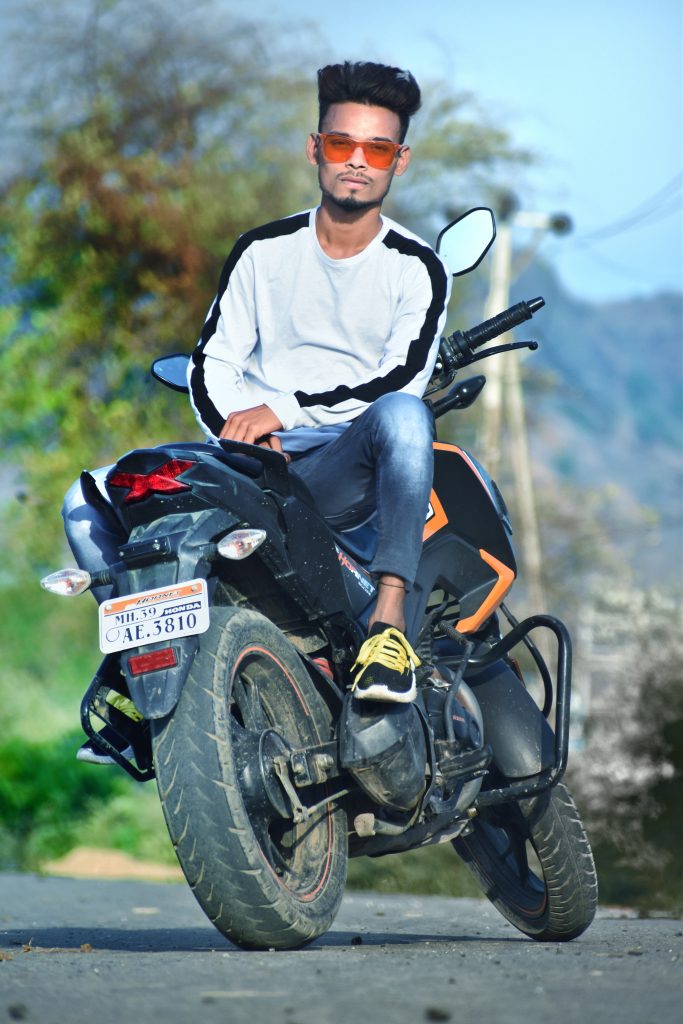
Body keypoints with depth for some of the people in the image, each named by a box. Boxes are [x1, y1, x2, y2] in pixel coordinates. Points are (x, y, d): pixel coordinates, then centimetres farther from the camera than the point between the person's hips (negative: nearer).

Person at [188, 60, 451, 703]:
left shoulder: (416, 269, 4)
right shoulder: (263, 251, 11)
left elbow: (401, 381, -9)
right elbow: (212, 363, 10)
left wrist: (283, 410, -18)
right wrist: (241, 432, -12)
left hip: (343, 475, -2)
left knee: (403, 415, -39)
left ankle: (389, 622, -43)